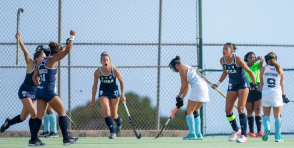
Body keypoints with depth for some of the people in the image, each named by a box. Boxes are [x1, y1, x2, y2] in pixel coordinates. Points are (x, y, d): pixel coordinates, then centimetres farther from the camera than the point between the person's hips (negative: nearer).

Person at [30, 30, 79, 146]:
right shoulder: (52, 60, -8)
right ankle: (66, 139, 3)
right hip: (49, 92, -8)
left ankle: (33, 140, 4)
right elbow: (67, 50, -13)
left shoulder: (43, 61, 15)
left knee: (40, 116, 8)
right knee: (62, 113, 2)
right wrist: (72, 37, -3)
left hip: (40, 91, 8)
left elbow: (34, 77, 17)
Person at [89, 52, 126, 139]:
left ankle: (119, 122, 45)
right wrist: (93, 99, 0)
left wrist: (122, 95, -4)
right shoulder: (97, 72, -15)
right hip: (103, 93, 0)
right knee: (107, 112, -20)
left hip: (114, 92, 0)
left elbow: (121, 82, -2)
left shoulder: (115, 71, -18)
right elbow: (94, 86, -2)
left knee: (114, 115, 7)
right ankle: (112, 132, -11)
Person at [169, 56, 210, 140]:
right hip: (204, 87, 9)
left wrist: (179, 97, 7)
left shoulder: (182, 69, -2)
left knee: (189, 111, -6)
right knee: (194, 111, 14)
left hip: (198, 88, -9)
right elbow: (187, 87, 25)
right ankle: (198, 134, 10)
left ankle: (192, 134, -12)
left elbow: (184, 85, -5)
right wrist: (182, 99, 20)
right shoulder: (187, 68, 27)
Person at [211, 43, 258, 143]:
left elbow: (249, 71, -12)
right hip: (232, 86, 6)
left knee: (240, 109, -16)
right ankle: (236, 131, 22)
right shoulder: (222, 60, -4)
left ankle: (244, 136, -14)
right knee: (228, 110, -2)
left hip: (243, 84, -6)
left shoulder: (238, 60, -21)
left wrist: (255, 84, -14)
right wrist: (218, 84, 17)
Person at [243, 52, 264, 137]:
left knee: (258, 110, -7)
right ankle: (251, 132, 9)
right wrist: (257, 59, -32)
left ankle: (259, 131, -12)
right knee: (249, 111, 5)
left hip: (257, 88, 0)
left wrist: (261, 61, -38)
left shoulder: (257, 64, 8)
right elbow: (249, 64, -16)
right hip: (247, 88, 0)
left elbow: (260, 65, -15)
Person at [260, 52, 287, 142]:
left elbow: (261, 84, 8)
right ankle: (277, 136, 1)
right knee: (277, 115, 5)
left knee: (266, 115, 12)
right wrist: (283, 95, 18)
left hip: (265, 93, 0)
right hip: (277, 94, 0)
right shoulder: (279, 70, 2)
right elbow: (281, 85, 7)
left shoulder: (263, 69, 1)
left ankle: (266, 128, -15)